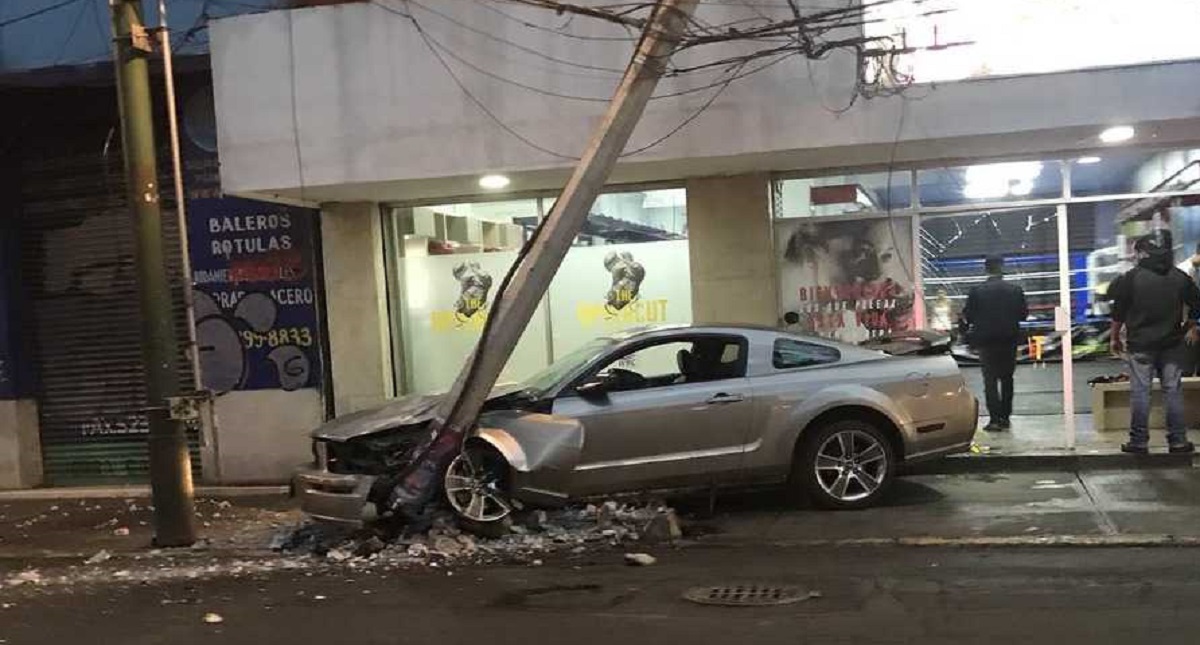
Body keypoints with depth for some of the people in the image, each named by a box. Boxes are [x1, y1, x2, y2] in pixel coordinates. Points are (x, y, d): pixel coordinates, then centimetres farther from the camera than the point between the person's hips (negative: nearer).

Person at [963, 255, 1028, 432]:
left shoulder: (977, 292, -9)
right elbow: (1024, 314, 1)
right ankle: (1005, 417, 17)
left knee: (990, 380, 2)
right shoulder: (1015, 290, -3)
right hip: (1009, 340, 2)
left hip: (986, 340, -2)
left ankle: (995, 419, -4)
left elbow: (967, 317, -7)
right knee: (1007, 379, 15)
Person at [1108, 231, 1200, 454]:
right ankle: (1178, 440, 10)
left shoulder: (1131, 277, -7)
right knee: (1173, 390, 7)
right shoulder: (1180, 277, 4)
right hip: (1172, 344, 3)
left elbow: (1118, 312, -4)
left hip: (1140, 344, -3)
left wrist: (1115, 338, 7)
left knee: (1140, 392, 0)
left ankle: (1139, 441, 2)